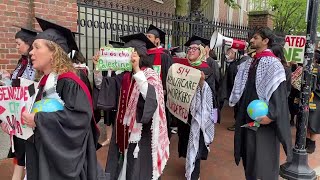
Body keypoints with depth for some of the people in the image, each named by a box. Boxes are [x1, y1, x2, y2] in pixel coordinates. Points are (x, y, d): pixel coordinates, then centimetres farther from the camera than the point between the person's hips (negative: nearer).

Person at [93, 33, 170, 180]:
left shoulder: (151, 75, -11)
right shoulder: (125, 76, 6)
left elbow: (150, 96, -29)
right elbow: (103, 86, 3)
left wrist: (137, 70, -34)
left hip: (141, 130, -6)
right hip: (124, 129, 6)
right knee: (123, 168, 18)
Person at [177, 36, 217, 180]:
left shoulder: (207, 70, -7)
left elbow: (210, 93, -11)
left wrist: (202, 82, -27)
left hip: (198, 112, -5)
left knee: (195, 142, -2)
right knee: (186, 140, 16)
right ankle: (189, 164, 38)